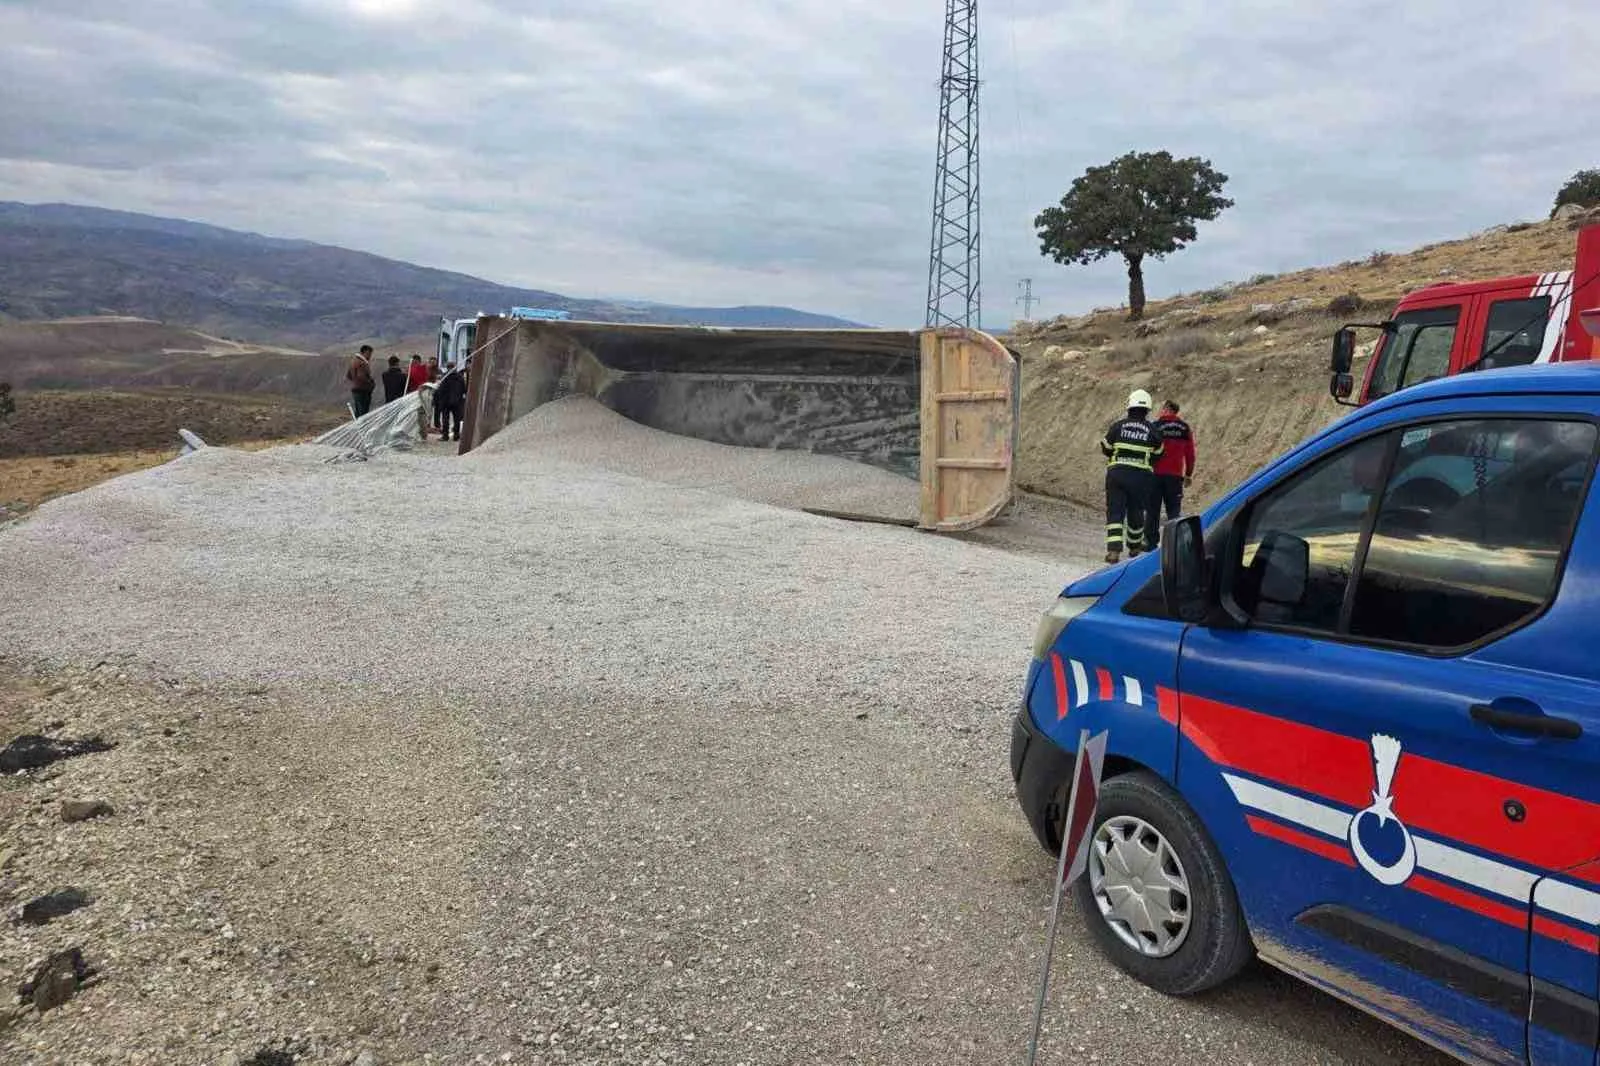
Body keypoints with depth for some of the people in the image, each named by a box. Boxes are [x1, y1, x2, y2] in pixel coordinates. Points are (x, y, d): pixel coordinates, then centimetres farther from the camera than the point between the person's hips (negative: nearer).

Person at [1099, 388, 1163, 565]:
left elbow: (1105, 449, 7)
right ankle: (1134, 547, 35)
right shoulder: (1152, 430, 0)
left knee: (1114, 512, 0)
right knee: (1136, 511, 17)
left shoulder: (1117, 426, 0)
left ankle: (1113, 549, -15)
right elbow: (1157, 455, 10)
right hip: (1141, 476, 1)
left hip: (1116, 472, -1)